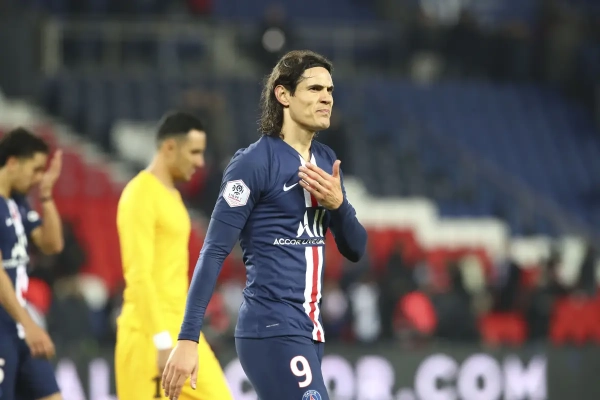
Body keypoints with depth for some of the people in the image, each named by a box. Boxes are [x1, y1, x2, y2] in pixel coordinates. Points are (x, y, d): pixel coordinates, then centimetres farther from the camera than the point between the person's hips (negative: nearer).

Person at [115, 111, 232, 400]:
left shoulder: (172, 194, 17)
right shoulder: (141, 195, -13)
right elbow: (139, 275, -20)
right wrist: (162, 340, -25)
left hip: (180, 329, 9)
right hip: (150, 335, -9)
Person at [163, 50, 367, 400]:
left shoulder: (326, 161, 13)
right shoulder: (255, 162, -10)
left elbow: (355, 249, 15)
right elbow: (214, 252, -13)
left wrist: (337, 204, -7)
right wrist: (188, 339, -19)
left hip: (309, 332, 8)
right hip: (272, 331, -8)